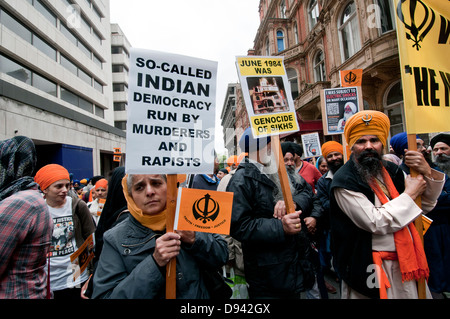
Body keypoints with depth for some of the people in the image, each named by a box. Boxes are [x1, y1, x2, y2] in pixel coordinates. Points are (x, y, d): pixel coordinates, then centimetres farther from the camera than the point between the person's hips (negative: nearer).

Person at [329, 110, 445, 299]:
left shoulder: (390, 170, 3)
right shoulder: (344, 182, -18)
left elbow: (426, 206, 10)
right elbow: (375, 223, -24)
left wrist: (427, 173, -8)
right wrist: (409, 194, -14)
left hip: (407, 260, 7)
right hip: (373, 268, -6)